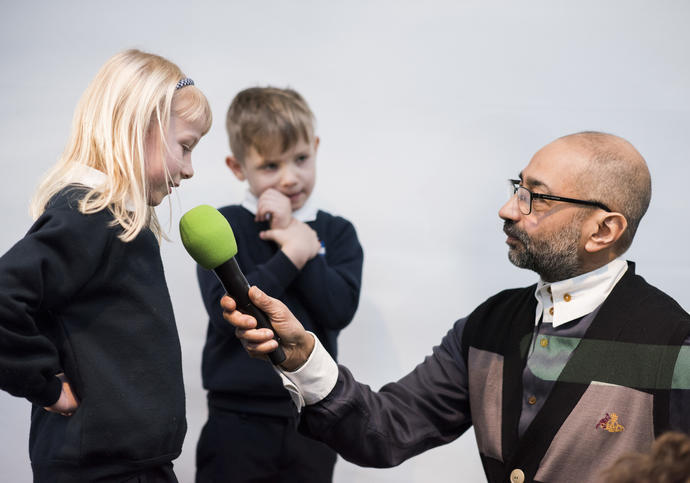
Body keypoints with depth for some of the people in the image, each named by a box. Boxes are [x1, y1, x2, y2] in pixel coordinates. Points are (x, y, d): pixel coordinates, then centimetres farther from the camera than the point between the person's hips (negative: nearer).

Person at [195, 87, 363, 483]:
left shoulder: (336, 234, 6)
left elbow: (339, 310, -10)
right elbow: (226, 310, -14)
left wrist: (293, 238, -11)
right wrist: (292, 255, -16)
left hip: (313, 422, 2)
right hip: (240, 420, -2)